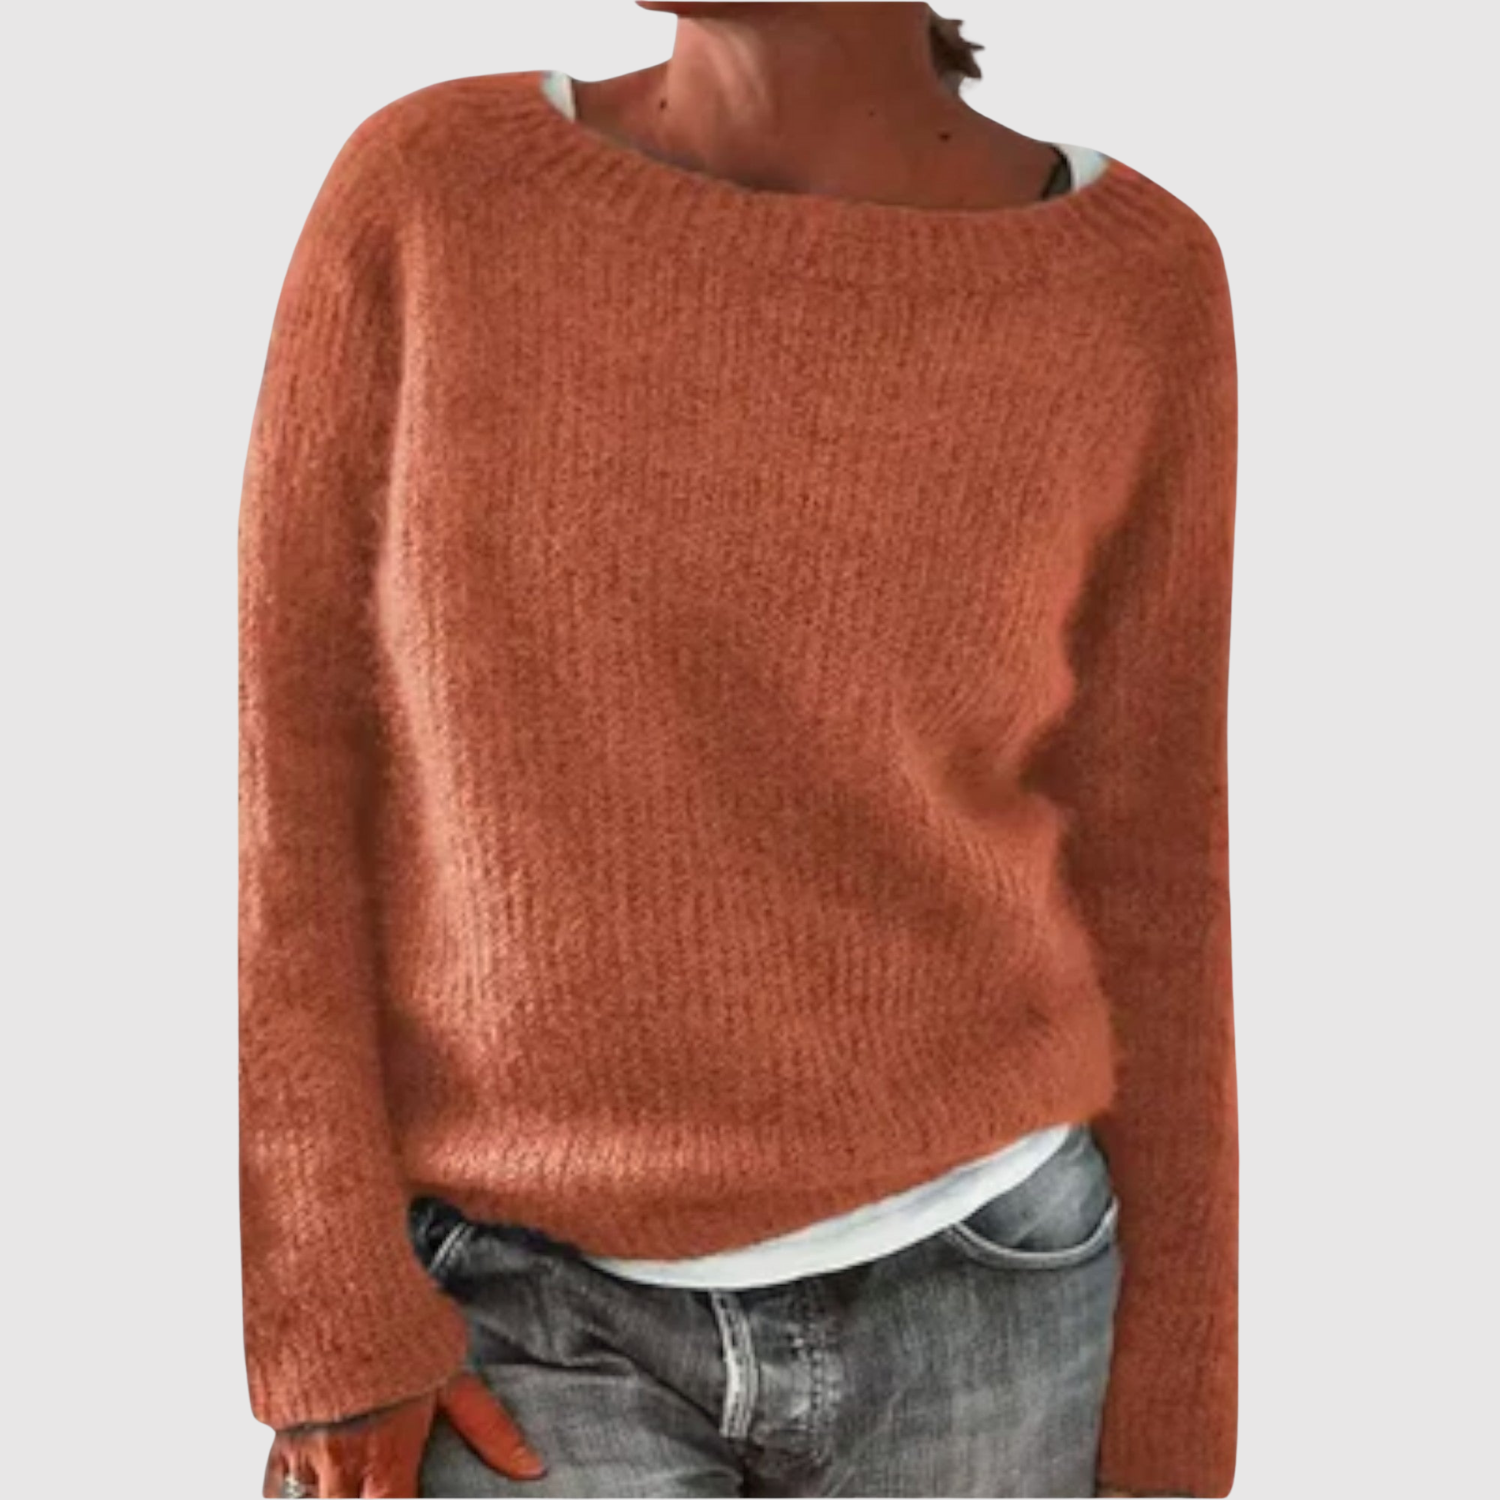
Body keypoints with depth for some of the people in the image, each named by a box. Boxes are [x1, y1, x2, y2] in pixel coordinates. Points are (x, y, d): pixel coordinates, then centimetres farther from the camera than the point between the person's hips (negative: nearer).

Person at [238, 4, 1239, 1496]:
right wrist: (326, 1325, -9)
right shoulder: (427, 190, -7)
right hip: (530, 1317, 0)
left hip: (977, 1300, 1)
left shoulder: (1132, 283, -6)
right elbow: (279, 774, -5)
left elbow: (1141, 877, -1)